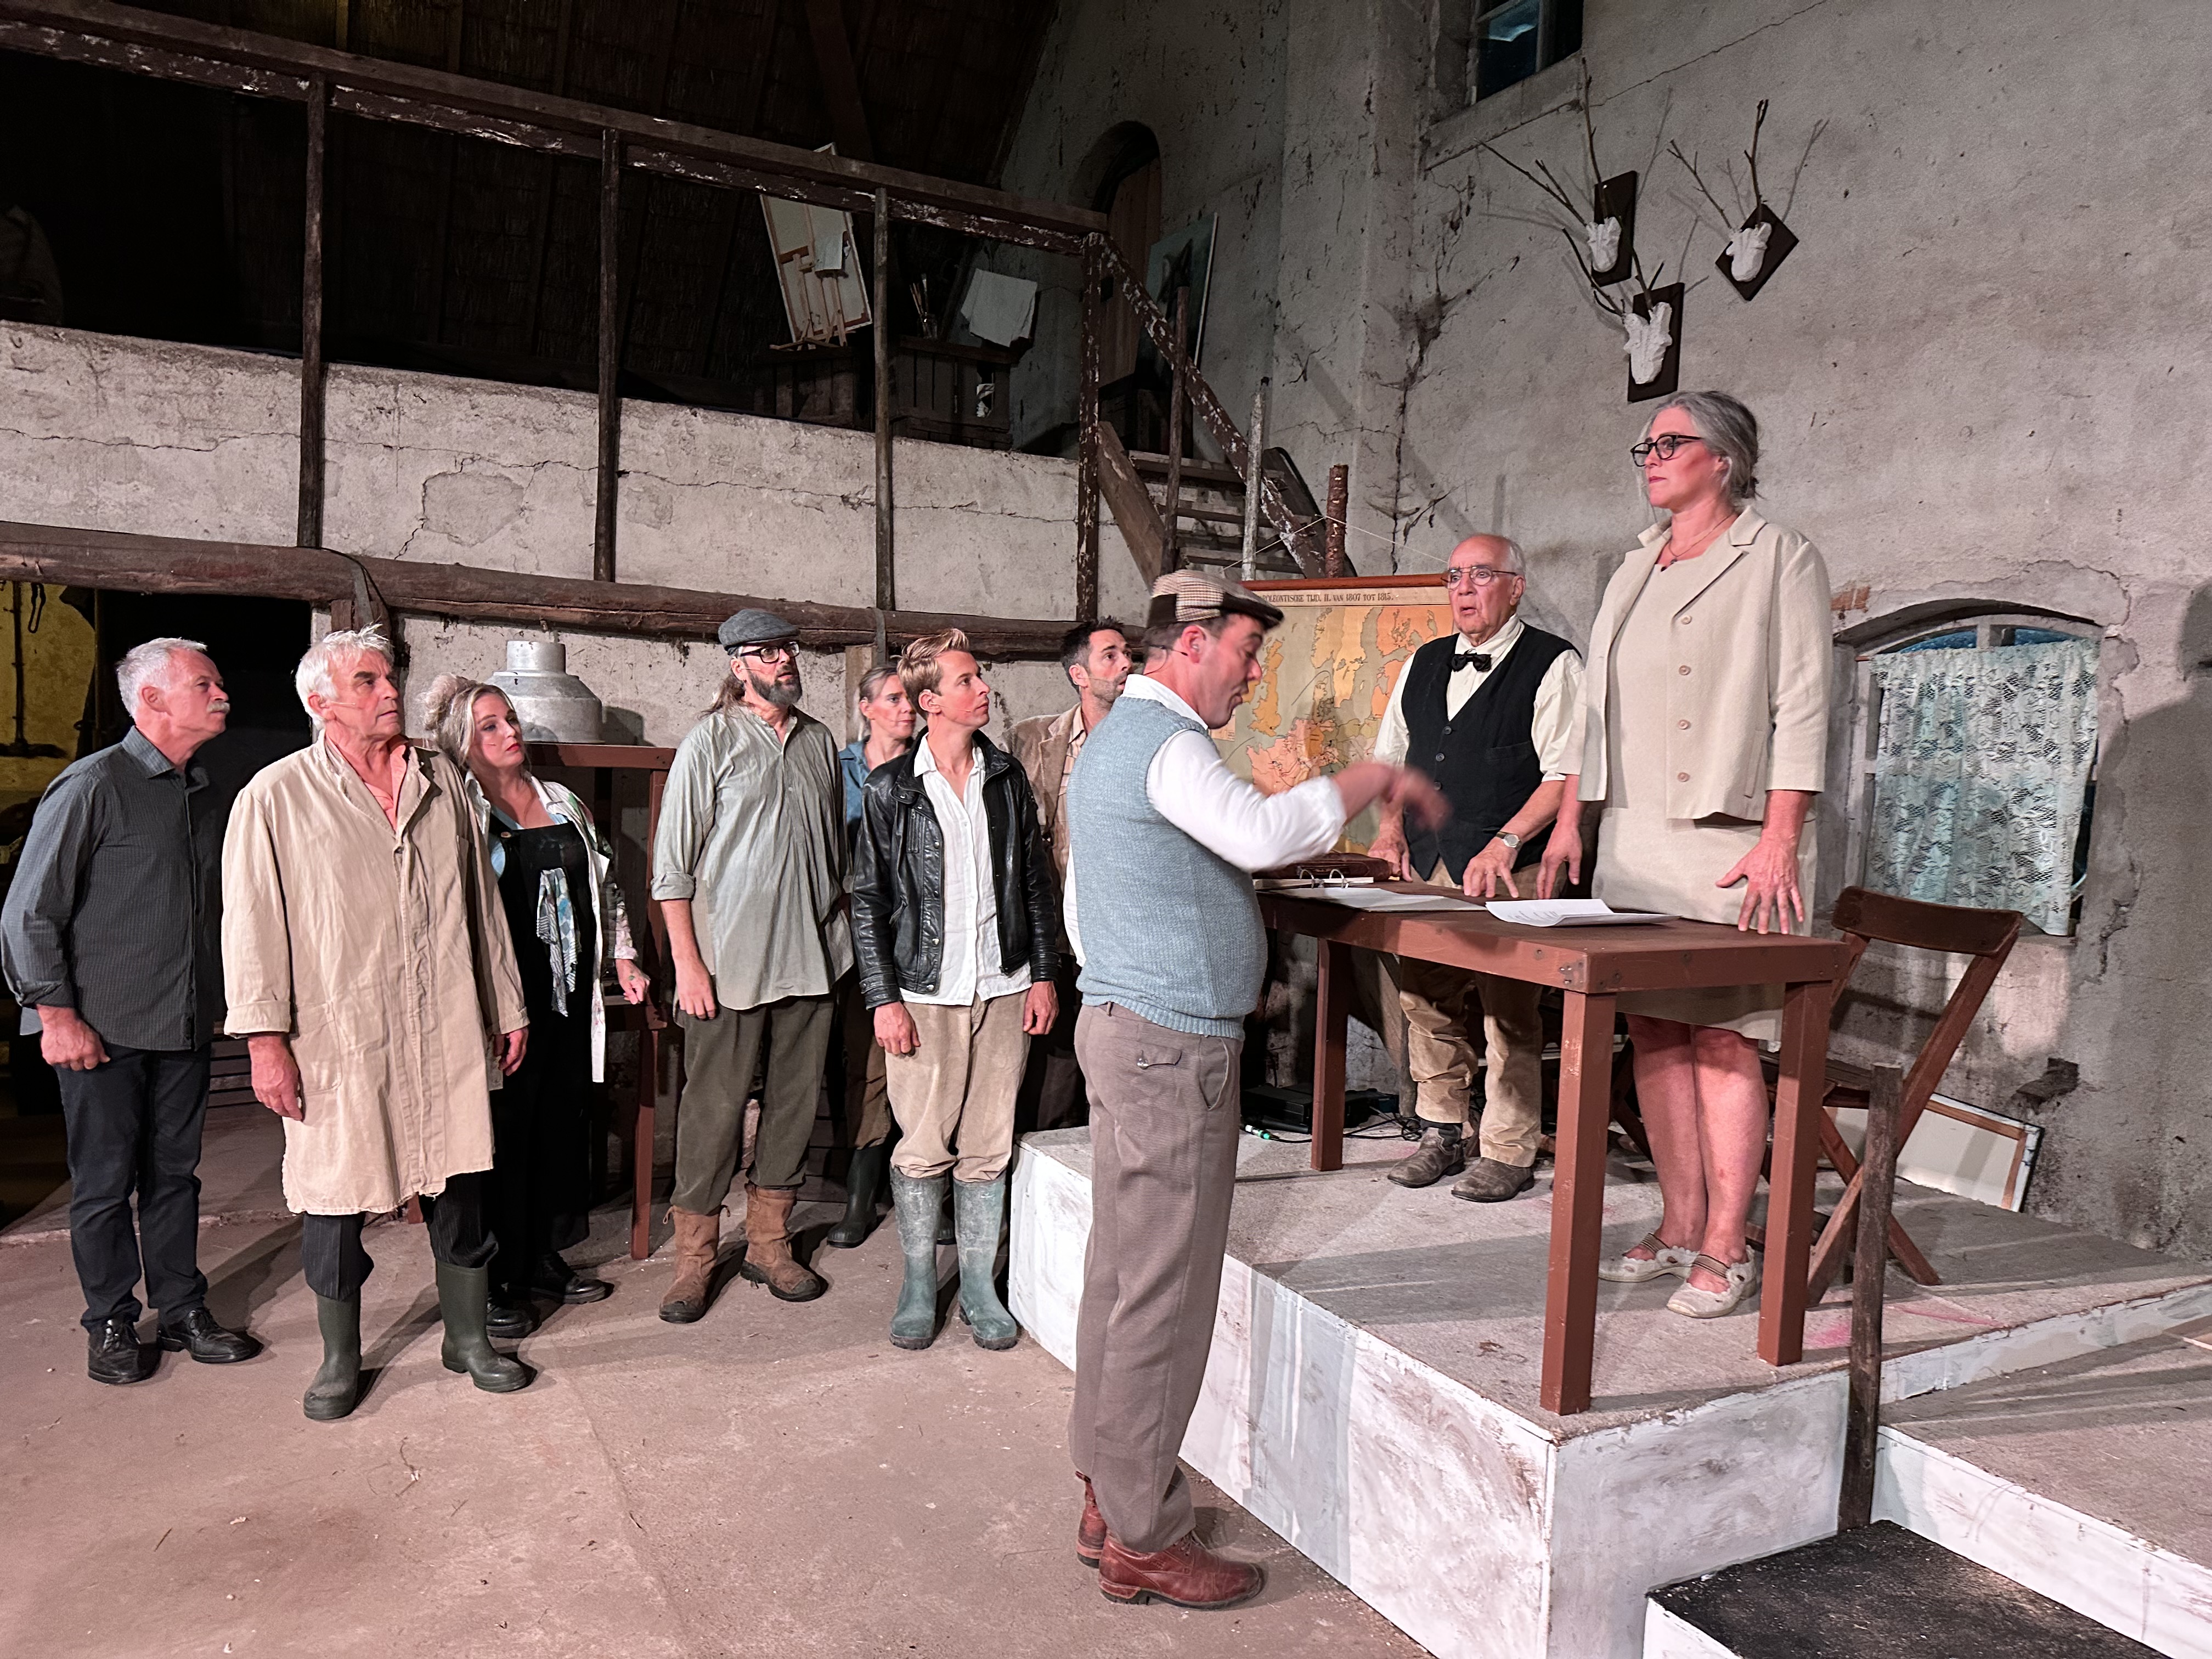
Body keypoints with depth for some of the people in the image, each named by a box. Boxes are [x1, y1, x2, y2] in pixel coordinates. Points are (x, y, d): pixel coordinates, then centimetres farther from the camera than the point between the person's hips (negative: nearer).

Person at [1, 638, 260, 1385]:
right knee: (105, 1183, 6)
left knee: (174, 1174, 13)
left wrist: (217, 1001, 14)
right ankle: (111, 1325, 21)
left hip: (186, 1027, 6)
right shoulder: (92, 786, -10)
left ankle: (182, 1311, 24)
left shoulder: (204, 797, 10)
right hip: (102, 1033, -5)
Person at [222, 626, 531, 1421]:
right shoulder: (276, 796, -3)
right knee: (336, 1203, 8)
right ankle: (340, 1360, 28)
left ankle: (468, 1338, 29)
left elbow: (481, 901, 14)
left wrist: (508, 1005, 14)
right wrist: (265, 1039, -10)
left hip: (446, 1034, 3)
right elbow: (252, 923, -4)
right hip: (338, 1041, -3)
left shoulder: (441, 778, 9)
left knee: (461, 1191, 11)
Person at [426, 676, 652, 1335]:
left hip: (571, 996, 6)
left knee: (565, 1122, 12)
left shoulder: (566, 804, 14)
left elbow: (605, 886, 20)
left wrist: (623, 956, 16)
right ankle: (498, 1280, 14)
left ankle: (545, 1256, 27)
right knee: (504, 1134, 1)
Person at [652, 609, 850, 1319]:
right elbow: (673, 862, -6)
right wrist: (687, 963, -11)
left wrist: (841, 931, 13)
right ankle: (694, 1258, 14)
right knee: (714, 1109, 0)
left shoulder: (818, 740, 11)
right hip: (729, 960, -5)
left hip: (810, 959, 5)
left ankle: (769, 1243, 24)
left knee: (794, 1101, 10)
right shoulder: (710, 740, -3)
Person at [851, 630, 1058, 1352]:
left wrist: (1043, 975, 6)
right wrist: (883, 1000, -7)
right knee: (923, 1148, 2)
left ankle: (979, 1285, 22)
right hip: (924, 993, -2)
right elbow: (867, 901, -1)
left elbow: (1037, 883, 11)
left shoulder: (1007, 779, 7)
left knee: (987, 1148, 8)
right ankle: (919, 1286, 20)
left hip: (1003, 991, 3)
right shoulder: (890, 790, -2)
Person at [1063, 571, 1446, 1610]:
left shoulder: (1112, 739, 19)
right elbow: (1262, 833, -33)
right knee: (1165, 1292, -2)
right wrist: (1372, 779, -19)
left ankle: (1108, 1500, 25)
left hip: (1120, 1024, 11)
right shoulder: (1164, 742, -15)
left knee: (1122, 1274, 14)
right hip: (1174, 1044, -11)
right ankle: (1143, 1540, 10)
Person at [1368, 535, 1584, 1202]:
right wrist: (1392, 828, 8)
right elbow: (1390, 755, 23)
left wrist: (1506, 844, -20)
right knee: (1423, 996, 7)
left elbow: (1566, 773, -10)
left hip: (1507, 870, -6)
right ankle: (1441, 1134, 21)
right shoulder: (1423, 665, 16)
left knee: (1506, 1006, -4)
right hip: (1426, 863, 6)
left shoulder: (1553, 664, -3)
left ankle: (1509, 1154, 9)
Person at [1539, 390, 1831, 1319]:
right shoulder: (1635, 571, 20)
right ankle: (1678, 1228, 17)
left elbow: (1801, 706, -7)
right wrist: (1570, 818, 14)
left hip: (1728, 839, -6)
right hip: (1631, 838, 6)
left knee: (1722, 1035, -5)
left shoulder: (1779, 559, 0)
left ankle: (1726, 1250, 5)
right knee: (1652, 1031, 7)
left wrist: (1779, 839, -15)